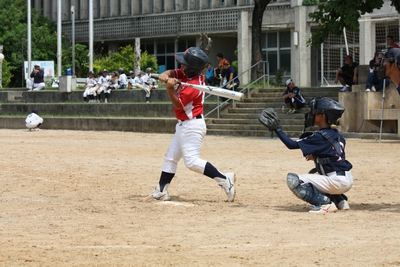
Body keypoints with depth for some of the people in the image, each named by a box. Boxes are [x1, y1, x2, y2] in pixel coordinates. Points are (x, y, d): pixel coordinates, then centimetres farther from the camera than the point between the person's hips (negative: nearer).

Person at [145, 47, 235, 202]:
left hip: (192, 126, -11)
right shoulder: (187, 75, 3)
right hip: (183, 125, 11)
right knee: (170, 157, 14)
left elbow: (178, 104, -20)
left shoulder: (193, 85, -23)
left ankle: (224, 180, -16)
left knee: (192, 161, -17)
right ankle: (161, 191, 18)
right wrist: (166, 75, -16)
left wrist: (170, 87, -27)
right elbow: (173, 73, 6)